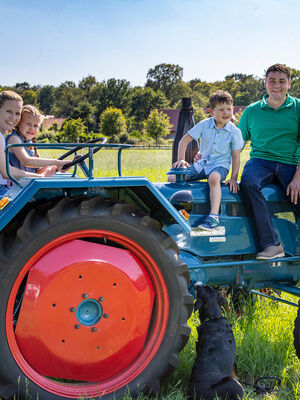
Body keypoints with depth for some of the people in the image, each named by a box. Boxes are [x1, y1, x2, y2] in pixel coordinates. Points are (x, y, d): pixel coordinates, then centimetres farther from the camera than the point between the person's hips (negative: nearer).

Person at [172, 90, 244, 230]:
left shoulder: (234, 132, -5)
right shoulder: (204, 125, -3)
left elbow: (236, 157, -2)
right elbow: (184, 141, -1)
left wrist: (233, 178, -10)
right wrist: (181, 159, -14)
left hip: (220, 164, -3)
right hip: (202, 163, 4)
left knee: (214, 178, -41)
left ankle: (214, 216, -43)